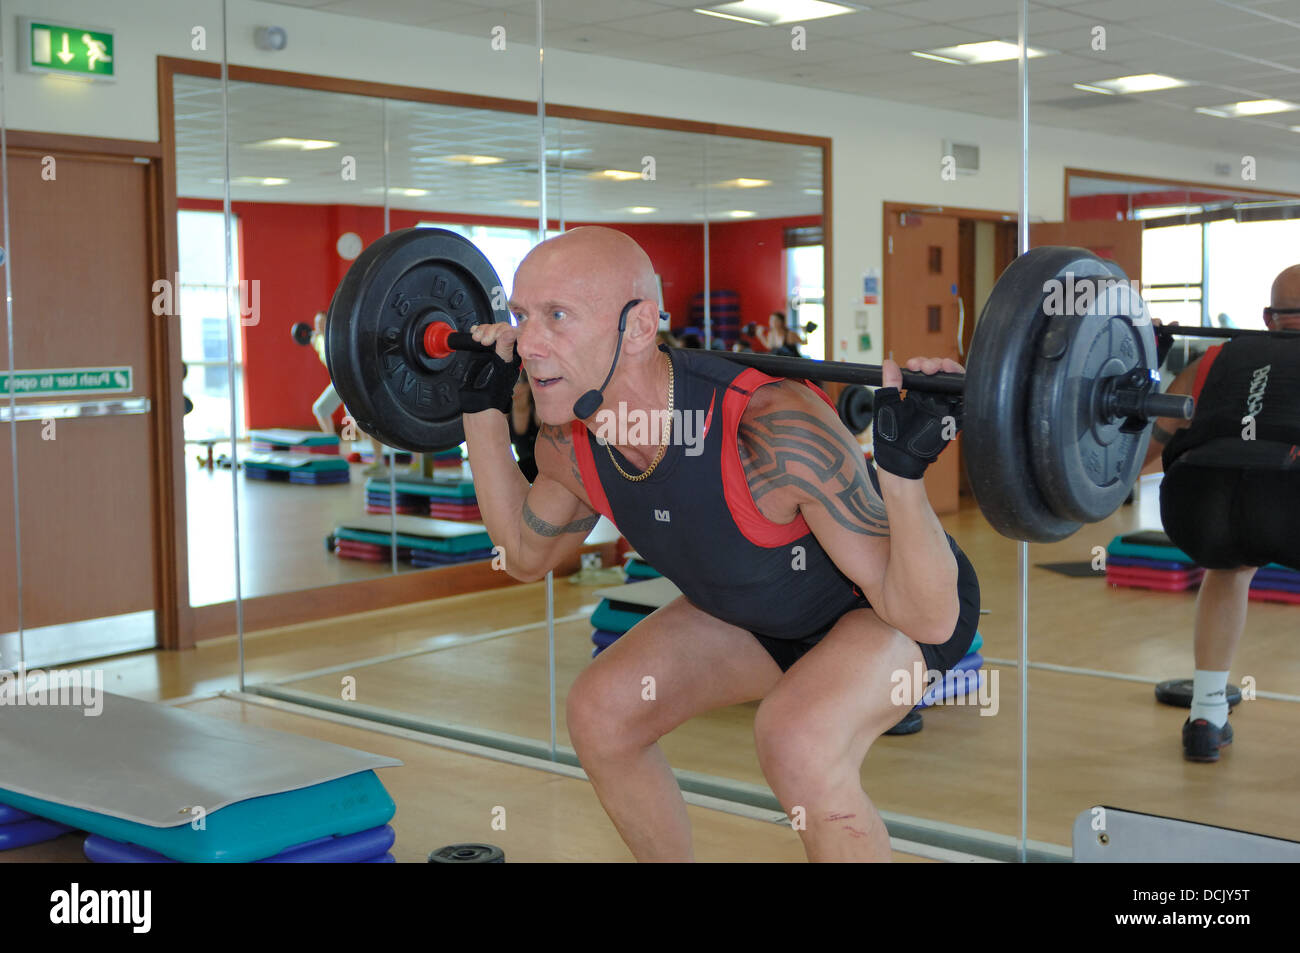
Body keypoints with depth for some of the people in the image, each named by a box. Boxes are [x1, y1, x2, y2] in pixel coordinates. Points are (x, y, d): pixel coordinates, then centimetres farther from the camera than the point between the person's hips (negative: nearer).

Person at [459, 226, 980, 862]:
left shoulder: (776, 433, -40)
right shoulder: (569, 443, -19)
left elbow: (927, 617, -35)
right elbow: (526, 554, 5)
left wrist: (903, 466, -51)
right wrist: (483, 408, -5)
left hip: (891, 605, -6)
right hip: (763, 610, 7)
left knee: (797, 742, -32)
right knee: (601, 711, -3)